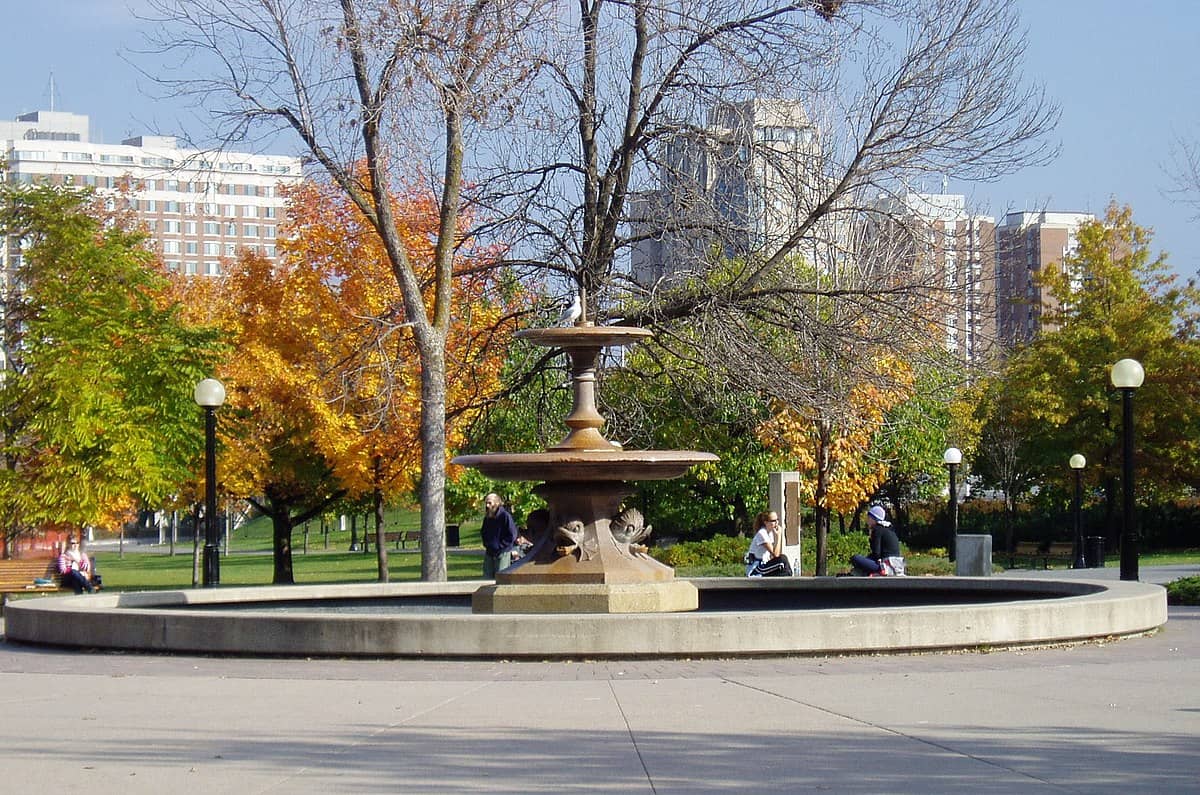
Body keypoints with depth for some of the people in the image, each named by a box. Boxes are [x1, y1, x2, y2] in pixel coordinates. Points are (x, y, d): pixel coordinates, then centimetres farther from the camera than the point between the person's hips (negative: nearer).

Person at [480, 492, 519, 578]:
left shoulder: (505, 515, -12)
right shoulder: (487, 518, 11)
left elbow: (512, 535, -13)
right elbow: (483, 532, 27)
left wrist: (500, 546, -15)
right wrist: (486, 544, 10)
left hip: (502, 554, -7)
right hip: (489, 553, 7)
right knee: (487, 578, 6)